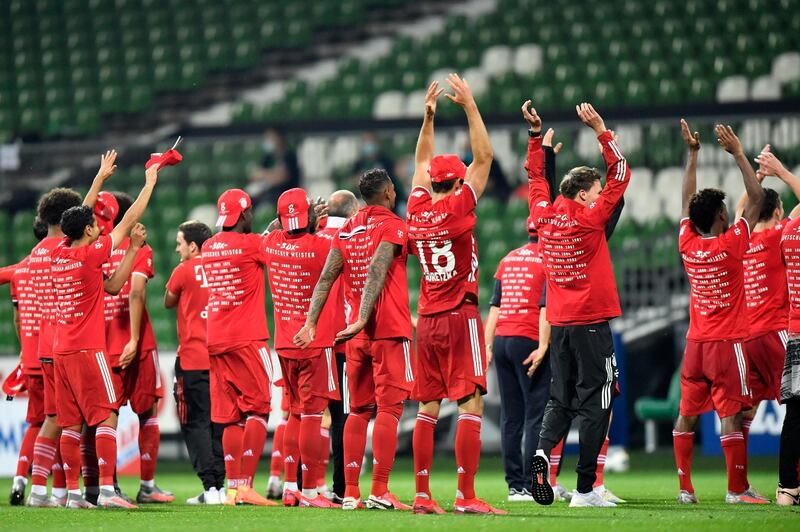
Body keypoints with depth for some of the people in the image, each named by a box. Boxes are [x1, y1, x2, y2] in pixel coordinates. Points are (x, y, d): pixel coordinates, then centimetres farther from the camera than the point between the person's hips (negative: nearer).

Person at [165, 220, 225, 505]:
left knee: (195, 423, -2)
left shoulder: (184, 270, -6)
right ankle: (223, 484, 10)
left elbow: (169, 302, 10)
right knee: (219, 423, 12)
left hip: (193, 358, -5)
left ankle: (210, 486, -11)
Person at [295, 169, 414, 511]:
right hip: (390, 329, -6)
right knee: (389, 408, -6)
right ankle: (379, 492, -13)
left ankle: (350, 493, 8)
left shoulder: (347, 230, 13)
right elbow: (376, 273, -18)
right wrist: (362, 320, -24)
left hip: (357, 335, 6)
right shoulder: (393, 227, -6)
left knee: (358, 411, 11)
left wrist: (311, 322, 4)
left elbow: (326, 279, 6)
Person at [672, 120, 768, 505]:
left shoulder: (688, 245, 0)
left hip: (695, 343, 5)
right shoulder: (731, 245, -13)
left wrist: (692, 154, 17)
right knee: (731, 415, -6)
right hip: (727, 343, -5)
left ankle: (685, 487, 8)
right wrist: (739, 155, -5)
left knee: (687, 415, 8)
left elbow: (688, 200, 14)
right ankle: (737, 489, -6)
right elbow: (757, 200, -8)